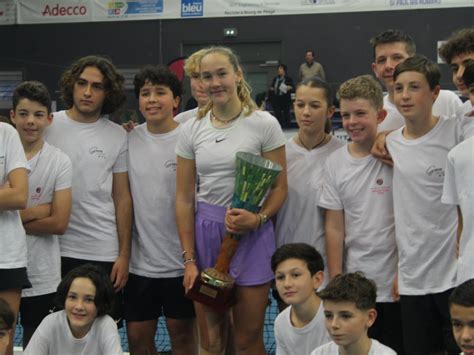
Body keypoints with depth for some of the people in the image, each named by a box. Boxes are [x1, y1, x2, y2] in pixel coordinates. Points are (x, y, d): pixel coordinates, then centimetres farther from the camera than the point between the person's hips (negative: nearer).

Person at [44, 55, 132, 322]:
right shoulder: (47, 126, 2)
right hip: (53, 250, 0)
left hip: (103, 253, 0)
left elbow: (122, 198, 6)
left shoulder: (118, 137, 5)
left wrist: (124, 254, 2)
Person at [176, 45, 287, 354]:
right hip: (205, 233, 3)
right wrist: (189, 259, 0)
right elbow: (184, 199, 5)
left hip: (251, 235, -3)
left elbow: (280, 186, -2)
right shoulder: (192, 130, 4)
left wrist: (258, 218, -21)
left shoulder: (264, 124, -5)